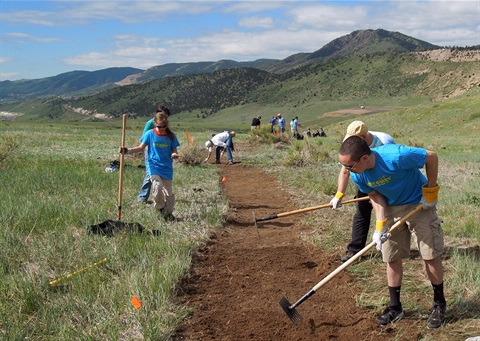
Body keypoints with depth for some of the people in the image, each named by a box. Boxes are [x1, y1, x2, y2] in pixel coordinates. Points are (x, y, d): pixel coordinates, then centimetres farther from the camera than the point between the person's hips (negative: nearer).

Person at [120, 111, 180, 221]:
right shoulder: (150, 134, -2)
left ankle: (168, 213, 26)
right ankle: (160, 207, -1)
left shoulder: (171, 136, 0)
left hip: (167, 168, 2)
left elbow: (174, 151, 4)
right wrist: (128, 151, -15)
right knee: (157, 185, -26)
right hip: (153, 165, -2)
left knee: (169, 192, 5)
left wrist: (174, 154, -20)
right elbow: (141, 147, 0)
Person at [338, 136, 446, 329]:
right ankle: (395, 307, 19)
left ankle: (439, 304, 18)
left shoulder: (396, 156, -37)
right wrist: (380, 225, -19)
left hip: (419, 204, -4)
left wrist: (430, 192, -19)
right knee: (392, 258, 5)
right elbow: (375, 196, -6)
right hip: (391, 209, 5)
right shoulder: (358, 176, -19)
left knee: (431, 256, -2)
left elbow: (431, 156, -23)